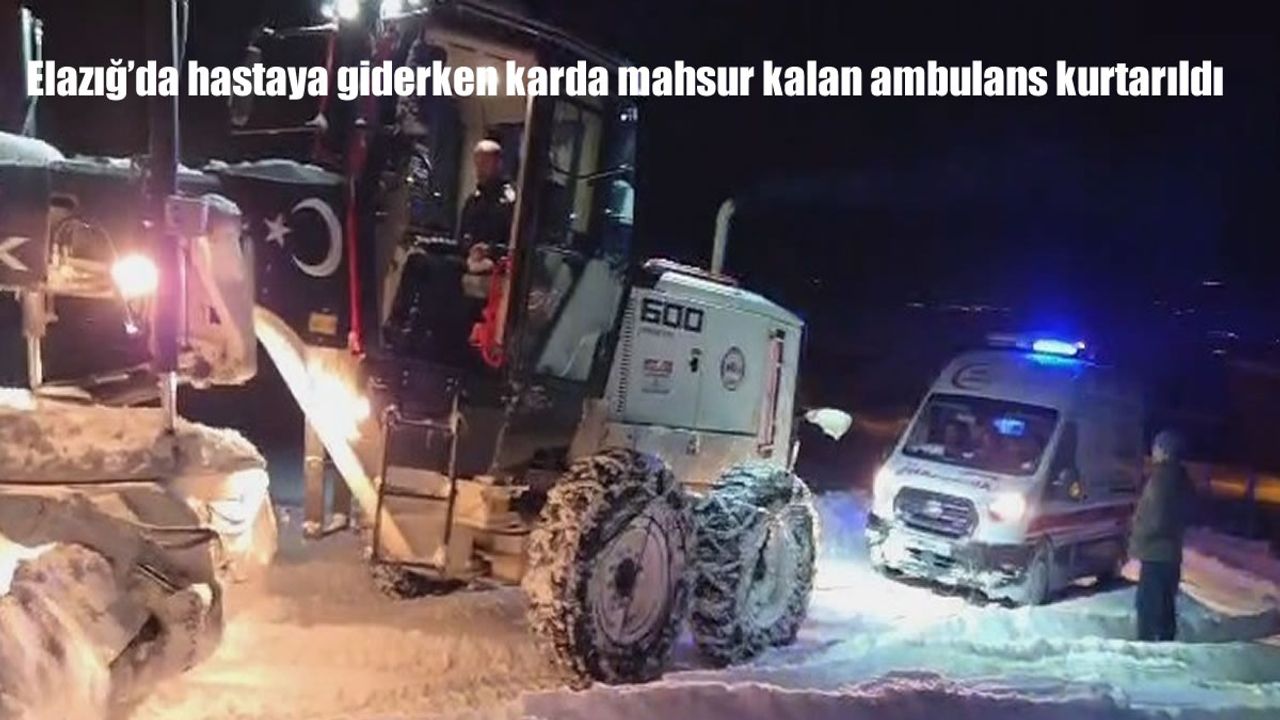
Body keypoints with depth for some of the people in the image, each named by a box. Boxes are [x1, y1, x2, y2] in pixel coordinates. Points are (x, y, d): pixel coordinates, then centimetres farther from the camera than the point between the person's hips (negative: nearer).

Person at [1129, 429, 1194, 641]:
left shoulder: (1162, 478, -19)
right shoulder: (1179, 477, 11)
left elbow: (1155, 520, -23)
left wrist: (1136, 542, -8)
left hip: (1155, 554, -10)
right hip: (1170, 553, 10)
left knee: (1148, 606, -7)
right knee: (1165, 606, 16)